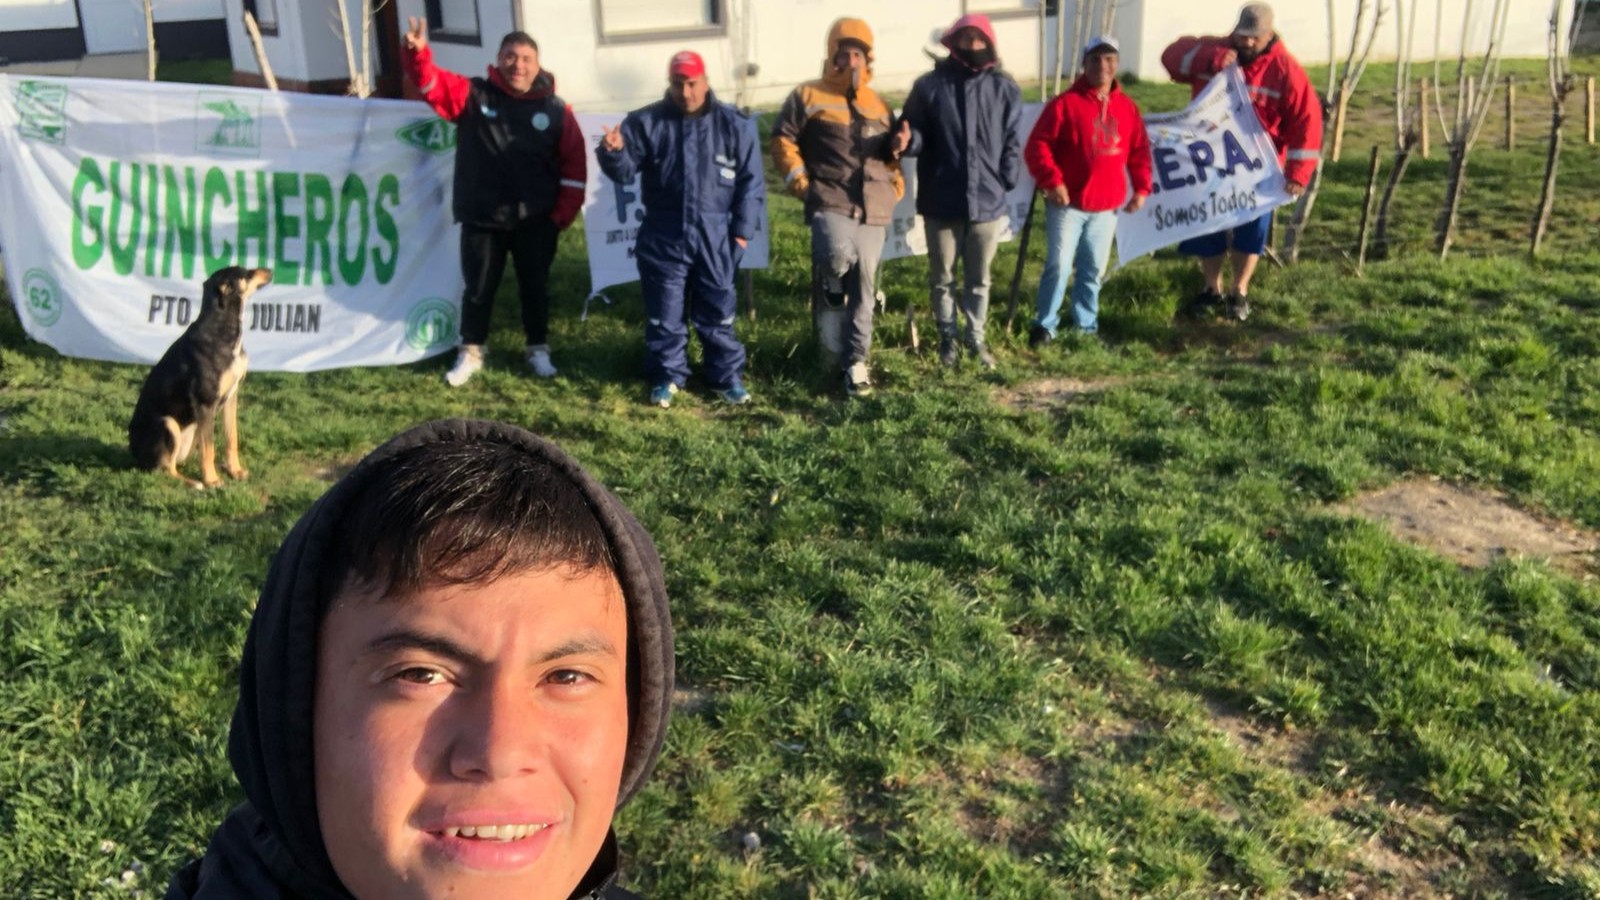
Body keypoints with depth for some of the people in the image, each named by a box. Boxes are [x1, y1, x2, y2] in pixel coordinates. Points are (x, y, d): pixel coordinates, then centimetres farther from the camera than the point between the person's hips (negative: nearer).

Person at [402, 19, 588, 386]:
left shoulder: (555, 110, 0)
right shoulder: (473, 95, -1)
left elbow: (574, 164, 2)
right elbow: (432, 84, -14)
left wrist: (563, 214, -2)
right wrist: (418, 52, -35)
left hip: (535, 221, 0)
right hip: (482, 219, 0)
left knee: (535, 287, 12)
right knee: (478, 288, 10)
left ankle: (539, 351, 29)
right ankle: (470, 353, 25)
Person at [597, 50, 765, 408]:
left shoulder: (733, 124, 0)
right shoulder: (646, 122, 0)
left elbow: (751, 181, 3)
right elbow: (625, 170, -1)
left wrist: (743, 229, -1)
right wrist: (614, 152, -24)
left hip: (715, 237, 0)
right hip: (663, 237, 0)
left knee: (717, 312, 10)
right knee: (664, 313, 8)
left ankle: (727, 377, 22)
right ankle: (667, 377, 23)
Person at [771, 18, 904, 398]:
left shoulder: (879, 104, 19)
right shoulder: (809, 96, 4)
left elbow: (892, 153, 29)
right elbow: (783, 138, 3)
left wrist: (896, 185, 14)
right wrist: (799, 179, -6)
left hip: (873, 209, 5)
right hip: (830, 202, -4)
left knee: (863, 286, 5)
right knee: (838, 255, -35)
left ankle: (855, 363, 14)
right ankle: (831, 295, 2)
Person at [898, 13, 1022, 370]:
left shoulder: (1004, 88, 2)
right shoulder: (930, 85, -3)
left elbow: (1012, 141, 6)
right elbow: (918, 134, 1)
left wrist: (1006, 181, -3)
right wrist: (908, 140, -23)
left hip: (987, 201, 1)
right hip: (941, 202, -1)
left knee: (979, 279, 13)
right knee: (942, 277, 12)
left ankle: (976, 339, 28)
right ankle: (948, 338, 29)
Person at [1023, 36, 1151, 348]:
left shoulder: (1127, 107, 9)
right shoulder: (1065, 103, -7)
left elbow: (1139, 151, 16)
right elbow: (1037, 145, -10)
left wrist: (1141, 187, 6)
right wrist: (1051, 181, -19)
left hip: (1107, 205, 5)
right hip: (1068, 203, -5)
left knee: (1094, 269, 13)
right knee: (1058, 266, -9)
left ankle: (1086, 325, 26)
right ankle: (1045, 325, 4)